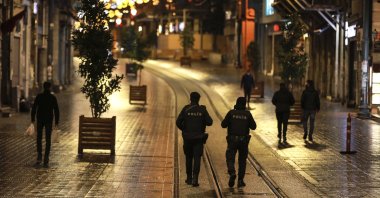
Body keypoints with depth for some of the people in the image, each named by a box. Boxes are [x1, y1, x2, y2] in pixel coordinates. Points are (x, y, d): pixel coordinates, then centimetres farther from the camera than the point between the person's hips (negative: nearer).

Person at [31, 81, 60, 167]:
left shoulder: (39, 96, -3)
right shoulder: (53, 98, -3)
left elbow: (34, 108, -4)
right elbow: (56, 110, -3)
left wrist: (33, 119, 2)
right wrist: (56, 122, 2)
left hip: (40, 120, 0)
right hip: (49, 120, 0)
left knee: (39, 138, 15)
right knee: (48, 140, 4)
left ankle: (39, 157, -2)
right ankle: (46, 161, -1)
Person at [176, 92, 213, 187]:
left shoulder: (186, 109, -5)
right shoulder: (202, 110, -5)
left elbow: (178, 122, -8)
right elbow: (209, 122, -5)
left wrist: (184, 129, 9)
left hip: (187, 137, 1)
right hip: (199, 137, -1)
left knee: (189, 158, 15)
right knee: (197, 158, -1)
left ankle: (189, 178, 22)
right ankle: (195, 178, -15)